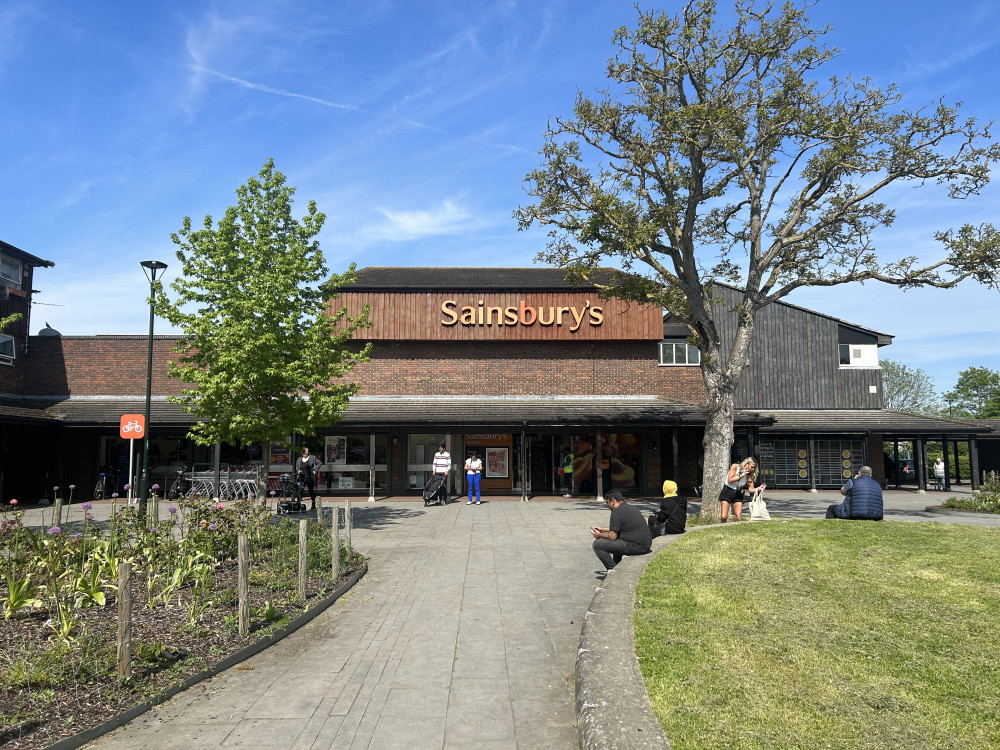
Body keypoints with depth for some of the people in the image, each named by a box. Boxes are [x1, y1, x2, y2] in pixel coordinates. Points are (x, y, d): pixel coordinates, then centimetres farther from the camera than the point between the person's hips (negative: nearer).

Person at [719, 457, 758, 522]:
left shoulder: (749, 475, 0)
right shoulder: (735, 466, -10)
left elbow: (751, 489, -3)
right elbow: (730, 480, -15)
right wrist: (741, 475, -15)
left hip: (738, 495, 3)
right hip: (727, 492, -3)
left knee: (739, 517, -11)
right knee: (724, 517, -11)